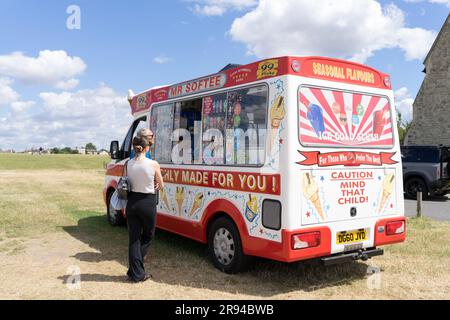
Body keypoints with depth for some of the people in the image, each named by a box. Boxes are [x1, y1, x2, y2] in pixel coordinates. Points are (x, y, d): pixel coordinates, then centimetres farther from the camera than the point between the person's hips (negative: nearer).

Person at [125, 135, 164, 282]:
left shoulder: (128, 164, -3)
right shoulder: (153, 164, -12)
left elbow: (128, 184, 6)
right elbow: (160, 185, 0)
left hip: (132, 202, 3)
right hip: (148, 203, -3)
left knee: (133, 238, 11)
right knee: (147, 236, 16)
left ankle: (136, 273, 16)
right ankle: (136, 272, 13)